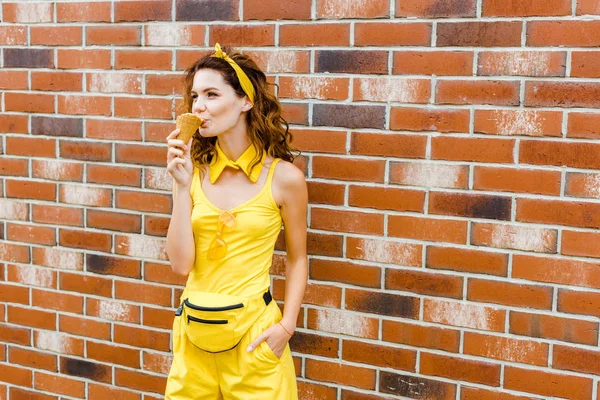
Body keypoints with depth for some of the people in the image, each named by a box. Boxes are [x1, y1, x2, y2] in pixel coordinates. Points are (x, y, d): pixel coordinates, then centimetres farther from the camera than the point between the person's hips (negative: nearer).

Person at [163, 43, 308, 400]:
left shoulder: (284, 177, -8)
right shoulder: (194, 171, 0)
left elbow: (297, 259, 2)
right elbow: (181, 263, -7)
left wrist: (287, 325, -9)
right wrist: (182, 186, -13)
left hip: (252, 329, -3)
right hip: (194, 327, 3)